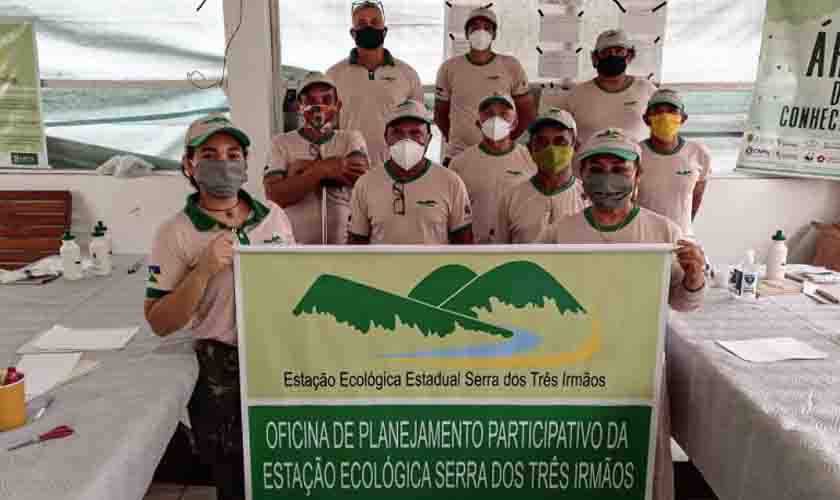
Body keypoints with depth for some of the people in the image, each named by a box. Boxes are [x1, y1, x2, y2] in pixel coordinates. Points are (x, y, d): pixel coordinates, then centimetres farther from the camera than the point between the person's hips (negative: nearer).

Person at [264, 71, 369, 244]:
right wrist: (321, 170, -17)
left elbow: (360, 174, -14)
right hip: (294, 248, -1)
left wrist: (304, 171, -10)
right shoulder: (282, 143, 3)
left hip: (345, 248, 1)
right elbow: (274, 195, -11)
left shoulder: (351, 139, 7)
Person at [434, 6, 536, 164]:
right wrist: (453, 139, 5)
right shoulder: (449, 68, 1)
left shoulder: (511, 67, -1)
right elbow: (440, 113, 11)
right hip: (457, 156, 1)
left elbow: (527, 112, 6)